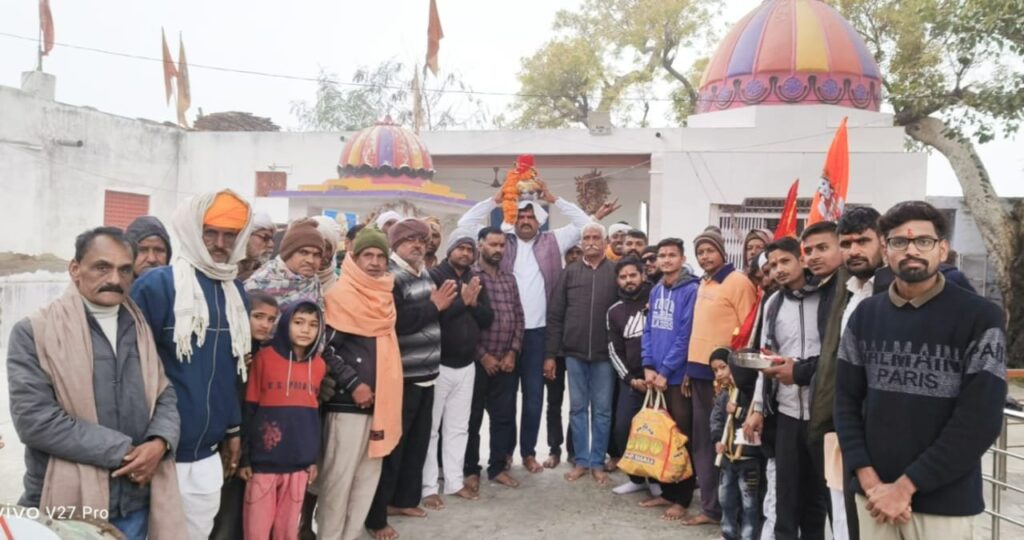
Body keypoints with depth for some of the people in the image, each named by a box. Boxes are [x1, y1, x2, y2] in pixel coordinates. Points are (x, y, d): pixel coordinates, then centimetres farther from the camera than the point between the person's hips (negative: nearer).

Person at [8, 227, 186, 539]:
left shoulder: (141, 329, 9)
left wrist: (159, 442, -13)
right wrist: (124, 451, -15)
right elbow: (34, 418, -15)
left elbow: (166, 395, 9)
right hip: (68, 508, -4)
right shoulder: (34, 332, -6)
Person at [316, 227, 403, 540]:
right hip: (348, 401, -7)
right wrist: (353, 384, -16)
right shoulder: (341, 296, -9)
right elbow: (324, 348, -14)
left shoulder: (385, 296, 13)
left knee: (369, 475, 12)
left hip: (381, 398, 7)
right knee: (339, 477, -2)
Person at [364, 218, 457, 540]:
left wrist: (444, 303, 3)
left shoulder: (424, 275, 14)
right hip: (401, 376, -9)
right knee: (391, 445, -1)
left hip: (425, 373, 9)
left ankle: (403, 499, 34)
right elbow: (396, 321, -26)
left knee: (417, 441, 18)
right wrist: (434, 306, -19)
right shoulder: (390, 277, -13)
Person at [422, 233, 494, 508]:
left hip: (467, 365, 6)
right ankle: (428, 487, 10)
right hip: (438, 364, -6)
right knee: (430, 427, 2)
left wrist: (474, 302, -10)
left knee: (458, 427, 13)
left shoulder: (476, 281, 11)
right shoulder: (434, 276, -8)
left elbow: (487, 320, 7)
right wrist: (461, 300, -19)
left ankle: (454, 481, 24)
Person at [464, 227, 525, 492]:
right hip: (478, 361, -5)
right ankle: (470, 470, 17)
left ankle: (498, 467, 23)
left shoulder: (509, 279, 12)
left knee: (504, 417, 10)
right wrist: (483, 355, -12)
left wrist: (513, 352, 0)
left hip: (506, 361, 5)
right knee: (473, 418, 5)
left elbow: (518, 317, 11)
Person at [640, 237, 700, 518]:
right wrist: (648, 366, -3)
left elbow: (685, 336, -15)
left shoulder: (691, 290, -11)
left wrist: (665, 371, -14)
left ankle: (682, 499, 14)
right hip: (656, 375, 7)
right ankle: (667, 491, 26)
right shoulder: (656, 291, 10)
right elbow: (648, 331, 10)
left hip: (678, 376, -6)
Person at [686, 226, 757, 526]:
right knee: (702, 441, 11)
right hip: (699, 371, 8)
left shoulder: (738, 282, -8)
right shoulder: (703, 284, 15)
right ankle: (710, 506, 21)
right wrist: (689, 368, 16)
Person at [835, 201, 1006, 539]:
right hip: (873, 497, 3)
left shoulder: (980, 318, -7)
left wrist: (905, 486, -14)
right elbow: (846, 400, 3)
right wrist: (868, 478, -9)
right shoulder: (865, 315, 4)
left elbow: (981, 420, -12)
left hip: (945, 502, -3)